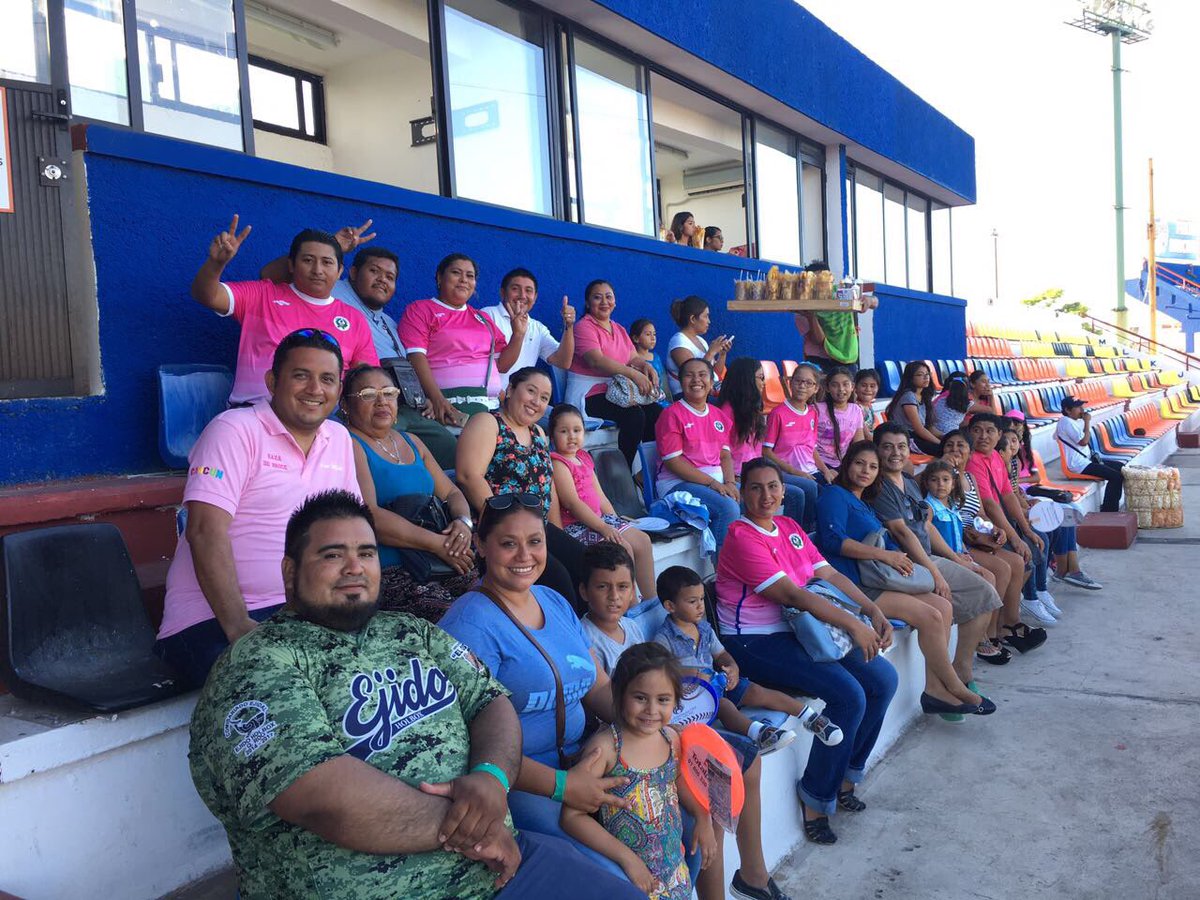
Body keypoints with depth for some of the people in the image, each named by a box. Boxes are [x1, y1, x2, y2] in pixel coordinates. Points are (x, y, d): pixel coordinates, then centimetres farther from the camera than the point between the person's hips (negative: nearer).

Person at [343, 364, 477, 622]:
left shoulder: (412, 443, 21)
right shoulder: (350, 445, -4)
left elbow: (451, 492, 22)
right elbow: (369, 516, -16)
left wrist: (464, 522, -2)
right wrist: (438, 544, -16)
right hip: (388, 572, -7)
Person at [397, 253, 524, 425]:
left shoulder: (483, 319, 26)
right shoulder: (419, 310, 10)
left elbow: (502, 364, 23)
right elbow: (416, 356, -5)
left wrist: (518, 334, 7)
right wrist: (437, 399, -19)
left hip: (492, 404, 6)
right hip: (451, 404, -6)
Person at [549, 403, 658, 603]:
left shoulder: (584, 458, 17)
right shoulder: (558, 463, -12)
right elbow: (572, 503, -20)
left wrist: (615, 521, 8)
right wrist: (604, 528, -24)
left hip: (598, 518, 9)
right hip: (574, 525, -9)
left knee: (642, 540, 1)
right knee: (623, 548, -22)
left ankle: (650, 600, 8)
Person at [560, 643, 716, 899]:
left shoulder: (671, 738, -4)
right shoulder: (605, 747, -22)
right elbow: (572, 816, -23)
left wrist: (703, 818, 3)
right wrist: (627, 858, -23)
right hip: (629, 876, -5)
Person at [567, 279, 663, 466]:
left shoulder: (619, 330, 21)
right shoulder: (584, 327, -5)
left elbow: (634, 357, 14)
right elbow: (596, 361, -20)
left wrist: (647, 367, -12)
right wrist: (634, 374, -28)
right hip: (590, 394, -7)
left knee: (658, 413, -15)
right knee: (634, 415, -30)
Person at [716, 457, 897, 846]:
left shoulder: (789, 527, 11)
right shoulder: (742, 536, -15)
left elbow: (830, 574, 9)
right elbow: (791, 594, -22)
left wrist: (875, 613, -3)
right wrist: (854, 625, -23)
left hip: (798, 629, 9)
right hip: (754, 642, -8)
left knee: (883, 679, -2)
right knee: (848, 696, -22)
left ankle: (844, 777, 13)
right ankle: (817, 799, -4)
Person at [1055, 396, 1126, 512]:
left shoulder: (1076, 421, 13)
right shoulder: (1066, 422, -18)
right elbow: (1083, 441, -24)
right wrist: (1087, 422, -15)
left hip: (1086, 459, 10)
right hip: (1078, 465, -10)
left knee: (1121, 467, 14)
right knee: (1116, 476, -17)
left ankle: (1112, 506, 17)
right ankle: (1107, 512, -9)